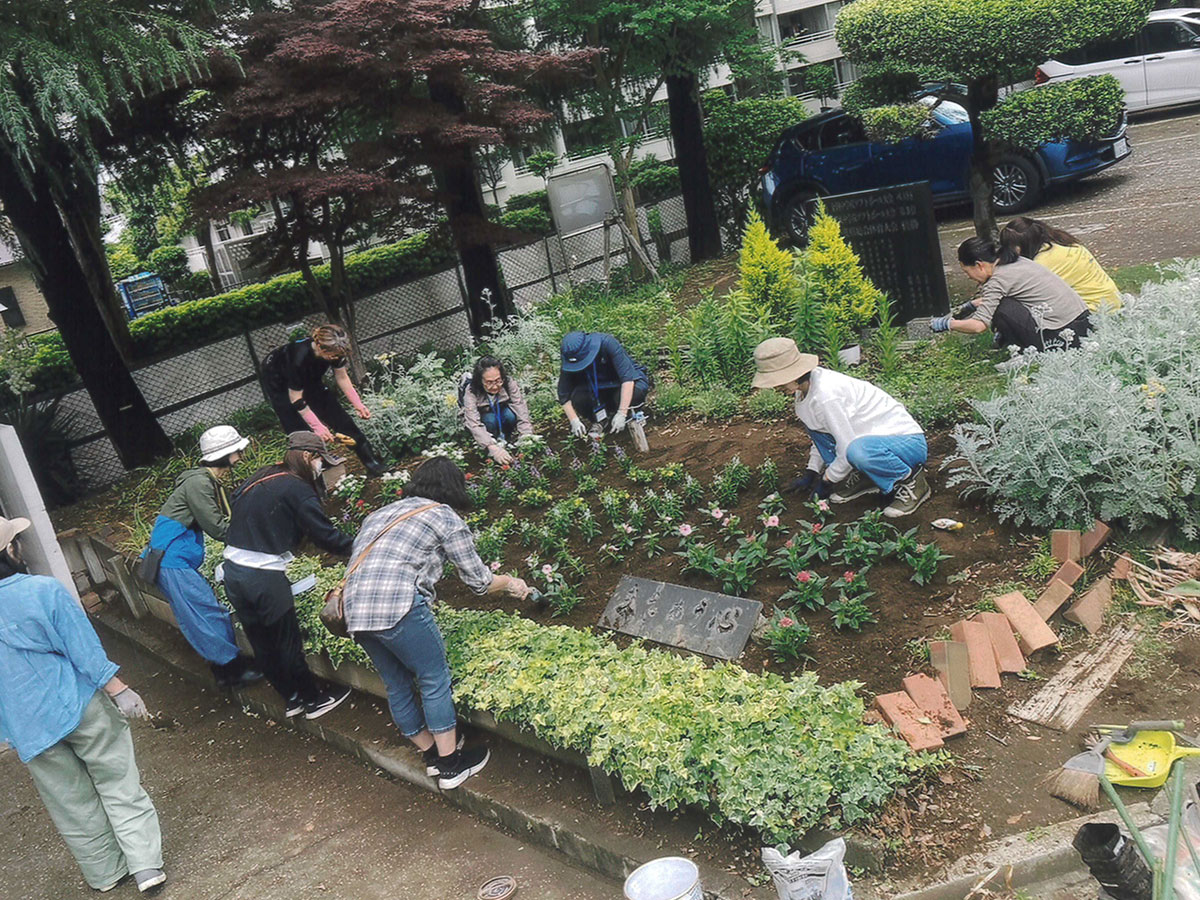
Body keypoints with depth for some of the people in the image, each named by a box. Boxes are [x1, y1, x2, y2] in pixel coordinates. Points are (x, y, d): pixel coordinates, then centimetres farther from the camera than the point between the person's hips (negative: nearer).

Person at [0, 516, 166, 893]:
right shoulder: (43, 590, -18)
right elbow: (84, 649, -16)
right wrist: (120, 691, -9)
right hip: (80, 707, -4)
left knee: (72, 803, 17)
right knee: (119, 785, 8)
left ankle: (106, 873, 30)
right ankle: (147, 866, 7)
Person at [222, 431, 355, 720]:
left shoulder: (258, 478, 12)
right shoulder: (297, 489, -13)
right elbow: (325, 535, -14)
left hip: (232, 569, 8)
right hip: (264, 577, -8)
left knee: (262, 643, 16)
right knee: (288, 641, 7)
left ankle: (293, 698, 32)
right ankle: (313, 700, 22)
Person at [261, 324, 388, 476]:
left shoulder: (334, 350, -27)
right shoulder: (299, 358, -43)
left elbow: (342, 377, -7)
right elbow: (296, 400, -31)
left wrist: (358, 404, -13)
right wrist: (317, 426, -31)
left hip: (309, 378, 5)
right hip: (279, 382, -5)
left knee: (338, 416, -1)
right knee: (299, 428, -12)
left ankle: (371, 462, 2)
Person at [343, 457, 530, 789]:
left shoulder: (382, 513, 25)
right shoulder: (444, 517, 6)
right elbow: (478, 580, 9)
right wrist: (510, 583, 27)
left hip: (356, 611, 8)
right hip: (399, 606, -8)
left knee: (397, 686, 19)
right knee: (435, 679, 9)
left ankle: (432, 755, 34)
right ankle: (450, 766, 18)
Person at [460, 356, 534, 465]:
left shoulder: (509, 384, -28)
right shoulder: (471, 392, -32)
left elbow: (522, 414, -31)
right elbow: (474, 424, -41)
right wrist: (493, 448, -53)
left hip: (501, 413, 2)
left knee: (509, 414, -31)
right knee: (490, 419, -34)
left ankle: (503, 440, -6)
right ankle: (497, 444, -9)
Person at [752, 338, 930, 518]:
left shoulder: (825, 396, -28)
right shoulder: (806, 386, 1)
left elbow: (847, 450, -24)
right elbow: (821, 434, 16)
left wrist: (825, 482, -9)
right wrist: (810, 474, 13)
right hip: (869, 436, 10)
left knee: (858, 451, -42)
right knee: (806, 415, 2)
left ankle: (910, 479, -10)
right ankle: (861, 477, 5)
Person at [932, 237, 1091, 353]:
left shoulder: (999, 279, -14)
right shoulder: (1016, 262, 13)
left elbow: (979, 325, -19)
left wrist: (946, 324, -5)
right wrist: (971, 305, 34)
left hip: (1064, 335, -9)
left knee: (1000, 308, -11)